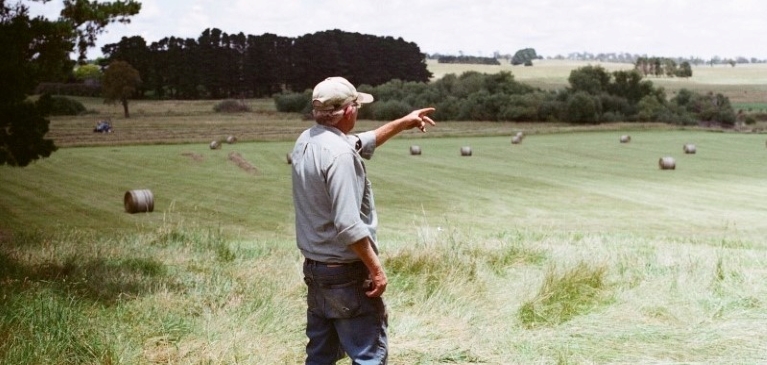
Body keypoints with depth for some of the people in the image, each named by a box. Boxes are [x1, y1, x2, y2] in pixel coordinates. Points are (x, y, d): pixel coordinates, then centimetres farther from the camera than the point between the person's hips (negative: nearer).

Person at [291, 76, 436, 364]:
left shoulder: (306, 142, 7)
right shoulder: (339, 153, -21)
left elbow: (362, 143, 25)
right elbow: (348, 225, -25)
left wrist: (404, 123, 31)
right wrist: (376, 268, -17)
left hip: (314, 268, 9)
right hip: (346, 273, -9)